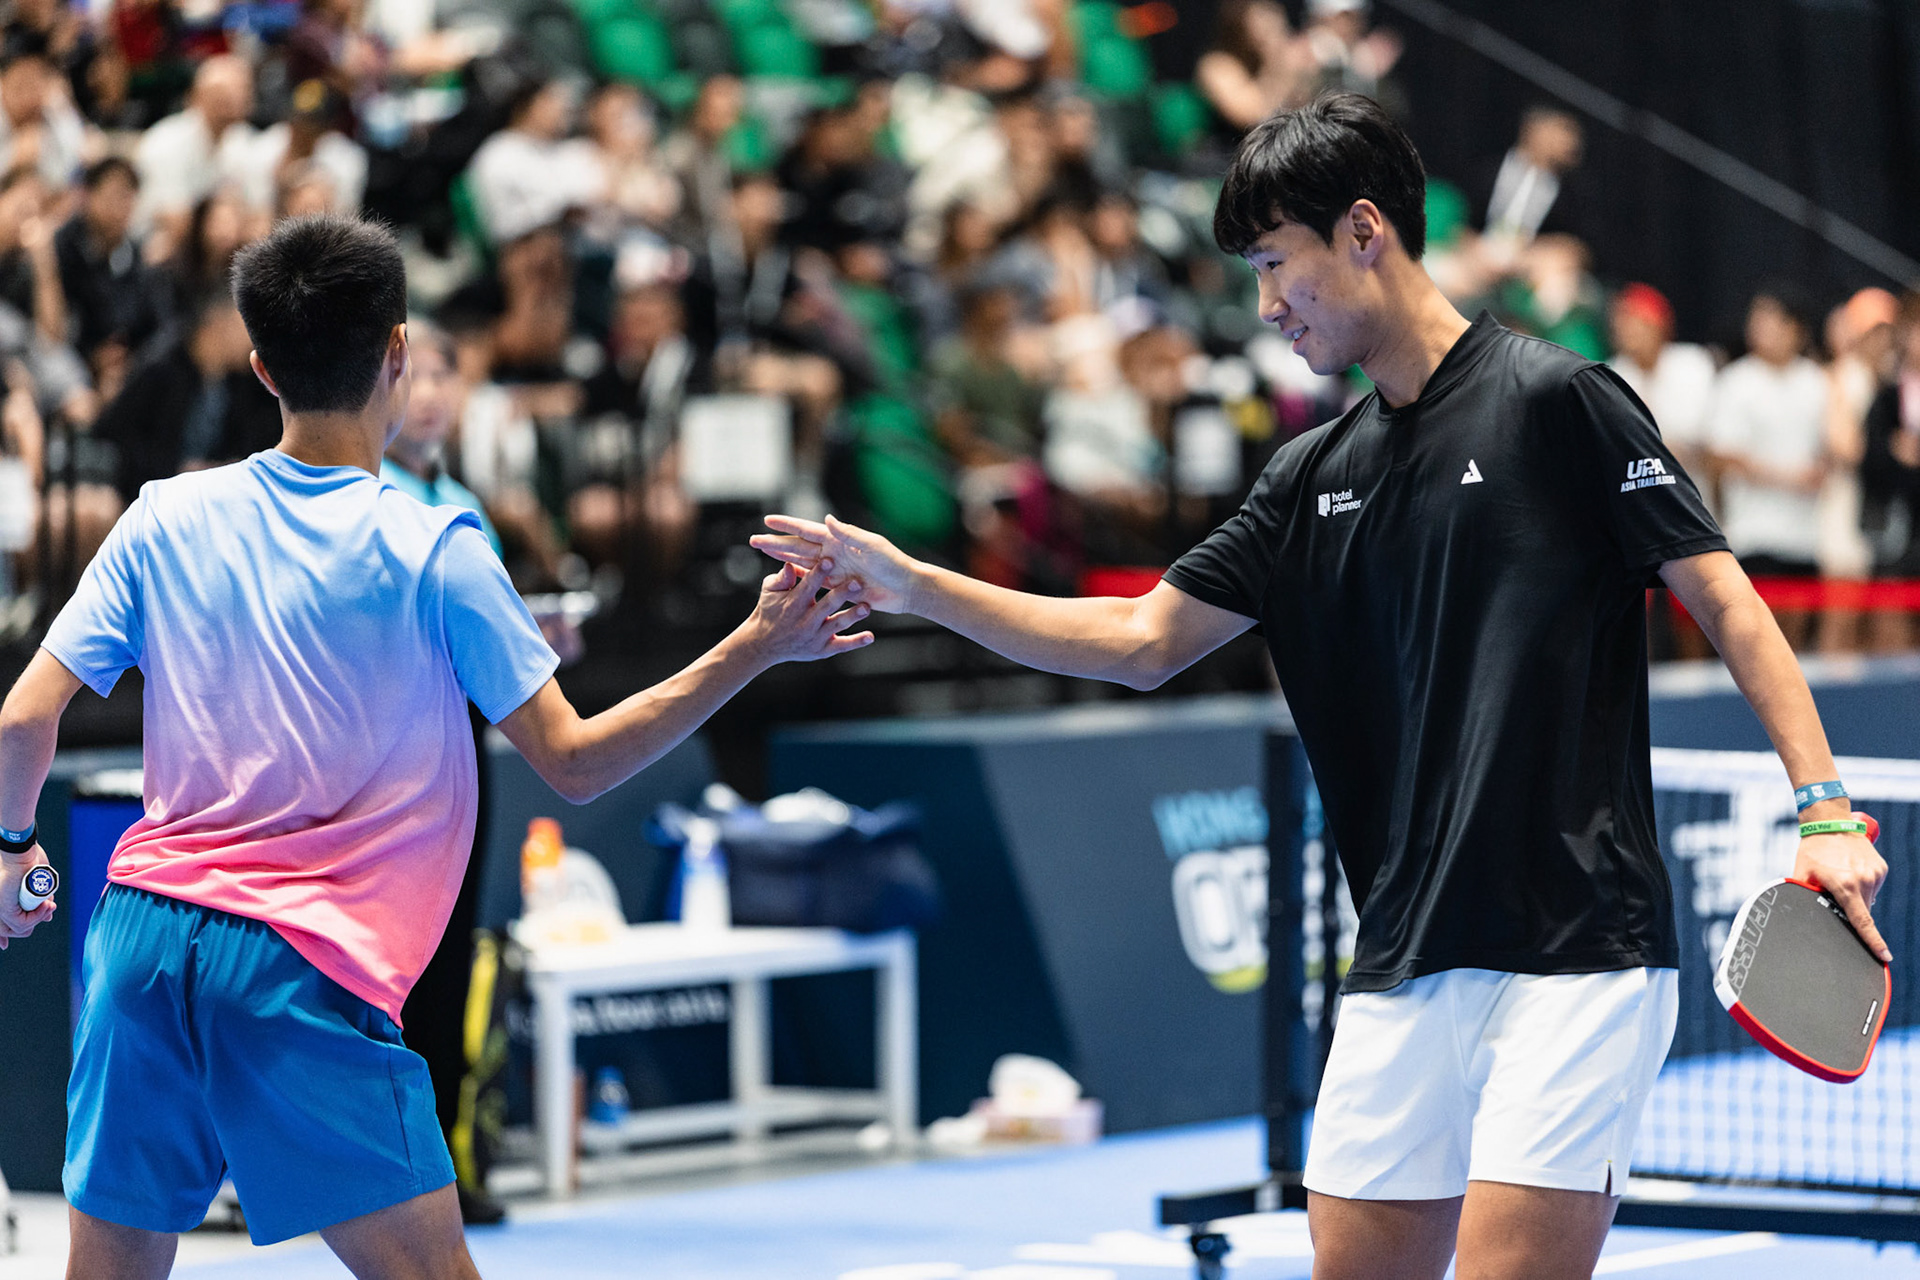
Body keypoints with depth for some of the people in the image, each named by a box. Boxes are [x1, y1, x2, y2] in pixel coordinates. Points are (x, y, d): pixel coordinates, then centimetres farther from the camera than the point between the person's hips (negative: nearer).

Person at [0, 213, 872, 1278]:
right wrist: (755, 649, 2)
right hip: (302, 970, -5)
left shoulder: (165, 521, 7)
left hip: (136, 936, 5)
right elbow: (572, 761, -2)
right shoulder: (433, 551, -4)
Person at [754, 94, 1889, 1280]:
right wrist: (917, 585, 11)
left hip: (1576, 949, -7)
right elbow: (1143, 640, 18)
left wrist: (1824, 811, -15)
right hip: (1405, 971, 7)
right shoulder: (1315, 478, 14)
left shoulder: (1558, 401, -4)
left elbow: (1728, 603, -5)